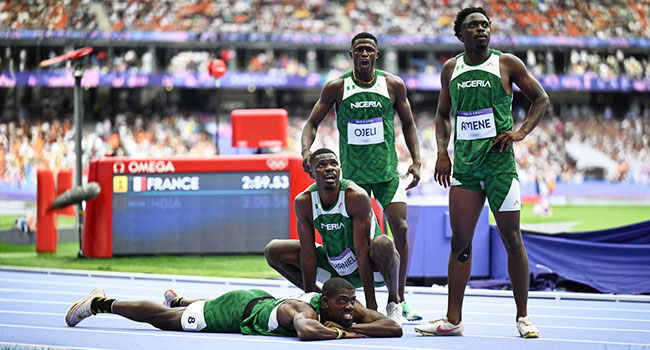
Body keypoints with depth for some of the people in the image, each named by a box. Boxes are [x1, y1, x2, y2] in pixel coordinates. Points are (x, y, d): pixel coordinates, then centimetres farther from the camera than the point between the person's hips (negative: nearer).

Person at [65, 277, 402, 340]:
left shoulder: (349, 309, -25)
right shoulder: (304, 310, -45)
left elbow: (393, 327, -28)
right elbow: (306, 331, -68)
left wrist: (353, 325, -42)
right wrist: (342, 333, -54)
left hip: (261, 301, 7)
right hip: (236, 310, -7)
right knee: (163, 319, 13)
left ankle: (176, 300, 71)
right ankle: (101, 303, 32)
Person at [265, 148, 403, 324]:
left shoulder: (356, 196, -26)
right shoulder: (303, 202, -14)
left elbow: (362, 251, -28)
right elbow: (308, 253, -11)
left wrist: (371, 304, -29)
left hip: (366, 266, -4)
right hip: (334, 268, 4)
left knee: (383, 244, -38)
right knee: (273, 250, -6)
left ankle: (394, 301, -10)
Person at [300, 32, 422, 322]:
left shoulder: (393, 85, 0)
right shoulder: (336, 87, -3)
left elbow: (408, 124, 11)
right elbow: (312, 122, 3)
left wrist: (416, 161, 1)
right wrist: (306, 150, -15)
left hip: (387, 172, 1)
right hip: (352, 174, 0)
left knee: (400, 229, -9)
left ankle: (399, 301, 1)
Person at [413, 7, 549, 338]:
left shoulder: (507, 63, 1)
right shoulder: (451, 69, 11)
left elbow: (541, 99, 7)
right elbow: (443, 114, 21)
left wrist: (522, 131, -7)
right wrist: (442, 151, 7)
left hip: (499, 162, -3)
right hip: (464, 165, 3)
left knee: (512, 239, -2)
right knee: (460, 242, 1)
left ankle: (523, 318, 6)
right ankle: (453, 320, 4)